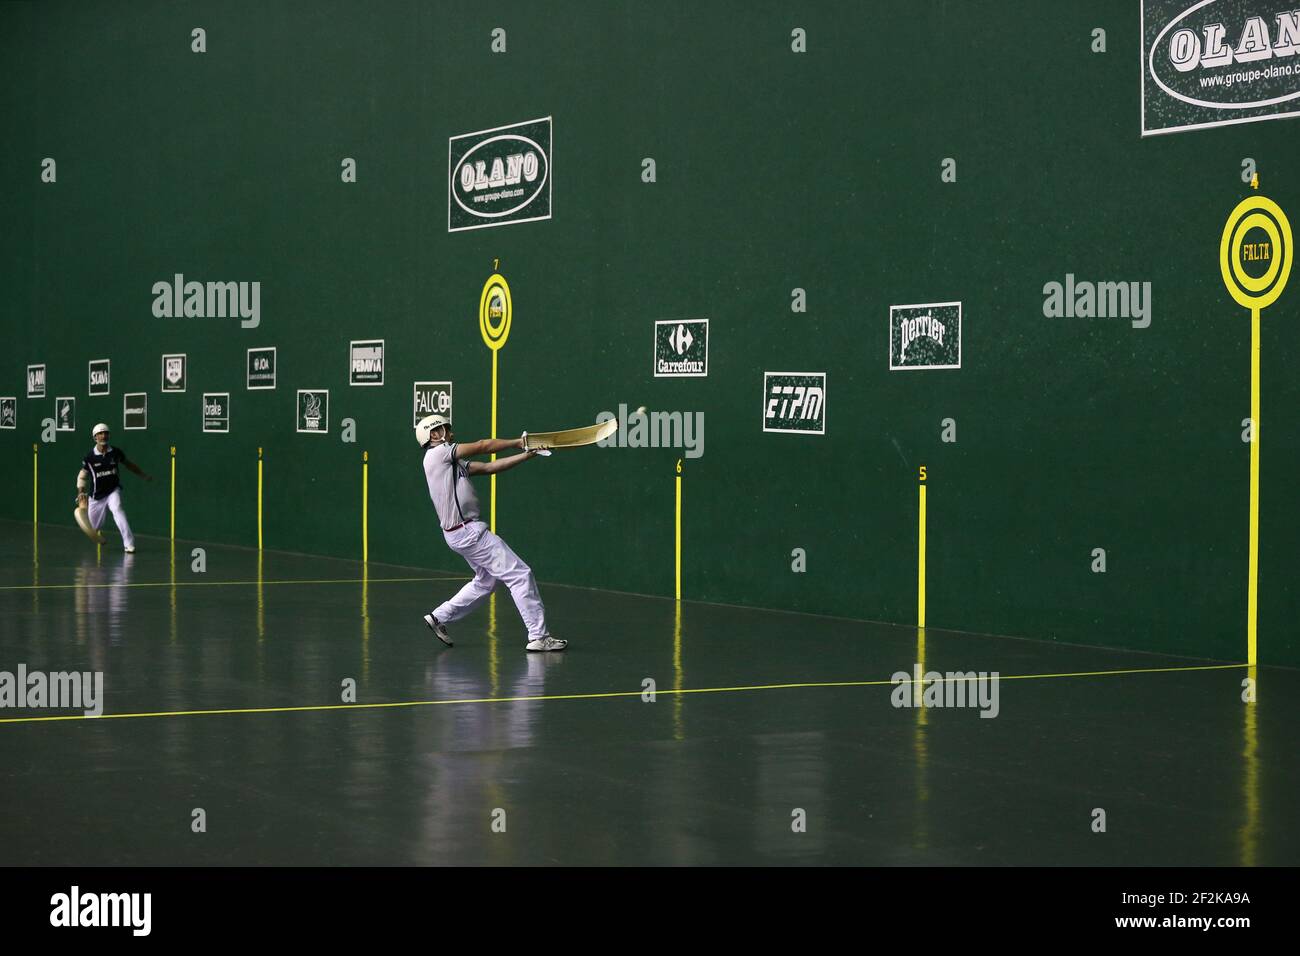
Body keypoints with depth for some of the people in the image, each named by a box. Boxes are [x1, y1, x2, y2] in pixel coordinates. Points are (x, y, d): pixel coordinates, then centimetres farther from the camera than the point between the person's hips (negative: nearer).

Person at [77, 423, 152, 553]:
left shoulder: (116, 453, -6)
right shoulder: (90, 458, -10)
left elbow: (129, 464, 13)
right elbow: (82, 476, 2)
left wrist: (143, 475, 17)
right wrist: (81, 492, -12)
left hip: (113, 491, 0)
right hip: (96, 496, 0)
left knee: (117, 509, -32)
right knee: (92, 528, 8)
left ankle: (129, 544, -34)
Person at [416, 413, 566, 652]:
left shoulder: (453, 462, 19)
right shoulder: (438, 453, -7)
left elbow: (489, 467, 12)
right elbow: (483, 446, -10)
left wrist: (526, 455, 4)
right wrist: (518, 442, 3)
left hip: (462, 532, 10)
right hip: (467, 531, -10)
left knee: (486, 580, 24)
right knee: (520, 574, -9)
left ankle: (439, 617, 26)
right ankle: (538, 636, -9)